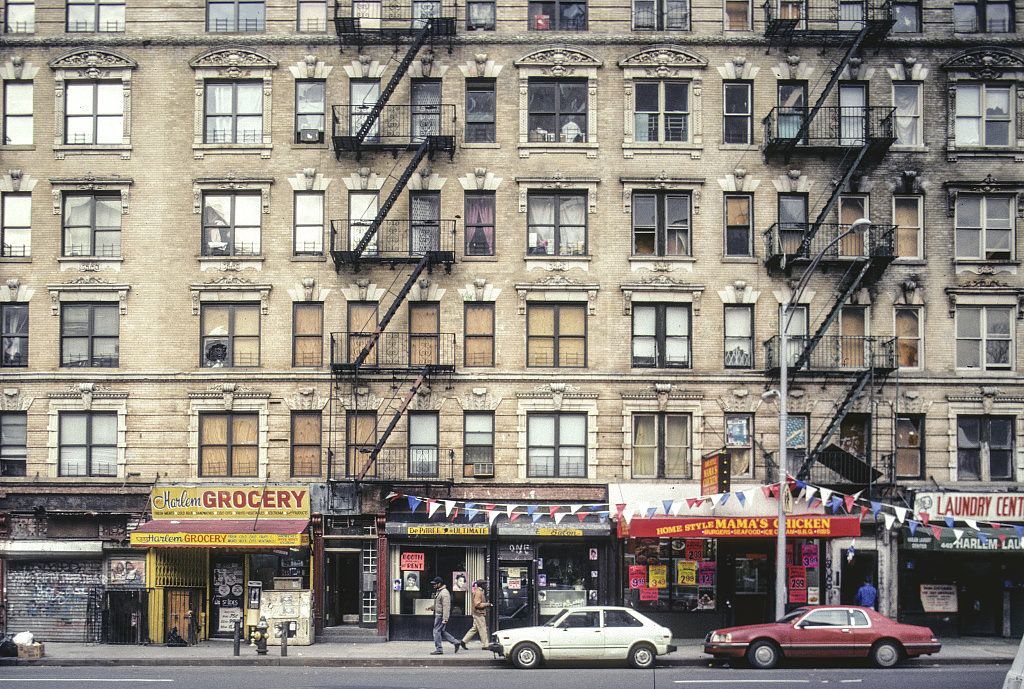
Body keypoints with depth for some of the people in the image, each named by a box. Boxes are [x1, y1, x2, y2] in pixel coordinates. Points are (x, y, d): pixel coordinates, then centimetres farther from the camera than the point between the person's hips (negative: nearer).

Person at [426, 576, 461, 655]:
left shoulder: (444, 593, -18)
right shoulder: (438, 592, 15)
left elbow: (446, 607, -23)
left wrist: (445, 619, -27)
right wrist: (431, 607, 11)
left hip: (441, 616, -10)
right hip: (438, 615, 10)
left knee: (437, 631, -5)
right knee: (442, 631, 13)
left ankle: (438, 649, 2)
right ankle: (456, 642, 16)